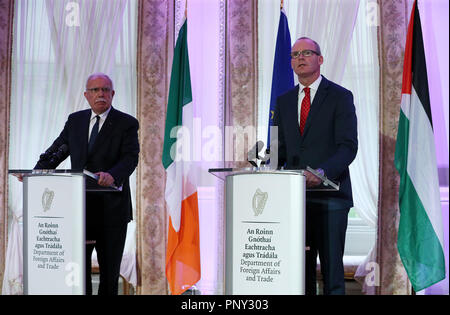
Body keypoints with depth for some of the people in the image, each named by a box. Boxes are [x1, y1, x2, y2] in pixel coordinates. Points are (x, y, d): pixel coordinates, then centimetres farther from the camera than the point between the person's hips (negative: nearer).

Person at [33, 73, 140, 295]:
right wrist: (36, 172, -9)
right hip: (79, 206, 3)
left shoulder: (127, 124, -1)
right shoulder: (75, 120, 13)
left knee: (109, 268, 5)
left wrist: (112, 175, -34)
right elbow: (57, 151, 9)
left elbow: (130, 157, -14)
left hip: (111, 207, -3)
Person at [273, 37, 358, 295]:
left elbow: (348, 146, -9)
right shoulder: (284, 101, 16)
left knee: (332, 268, -4)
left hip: (329, 196, -4)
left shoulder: (340, 97, 0)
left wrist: (322, 172, -26)